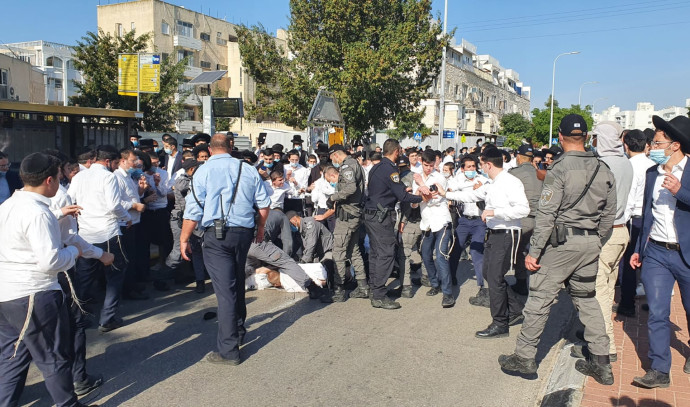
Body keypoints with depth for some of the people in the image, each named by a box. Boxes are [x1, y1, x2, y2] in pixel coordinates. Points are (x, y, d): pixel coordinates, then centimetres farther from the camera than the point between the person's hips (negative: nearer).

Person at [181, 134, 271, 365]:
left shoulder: (203, 171, -3)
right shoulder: (248, 170, 8)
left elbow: (193, 210, -7)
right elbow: (264, 204, 10)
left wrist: (184, 239, 2)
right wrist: (260, 228, 24)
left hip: (217, 235, -4)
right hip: (244, 232, 4)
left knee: (225, 290, -5)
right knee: (237, 283, 22)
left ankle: (228, 351, -1)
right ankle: (238, 331, 37)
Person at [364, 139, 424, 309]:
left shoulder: (376, 167, 14)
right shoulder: (390, 169, -14)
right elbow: (402, 196, -15)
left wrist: (402, 192, 21)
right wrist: (422, 198, -5)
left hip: (371, 215, 10)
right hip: (382, 216, -10)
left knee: (375, 253, 13)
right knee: (386, 254, -7)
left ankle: (375, 291, 19)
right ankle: (379, 296, -7)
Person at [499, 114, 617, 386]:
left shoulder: (559, 169, -12)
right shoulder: (603, 170, 8)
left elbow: (546, 214, -16)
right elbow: (609, 215, 11)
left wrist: (534, 251, -12)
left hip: (561, 241, -7)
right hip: (591, 243, 7)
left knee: (540, 297, 1)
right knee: (587, 299, 17)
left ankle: (524, 357, 10)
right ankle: (601, 363, 22)